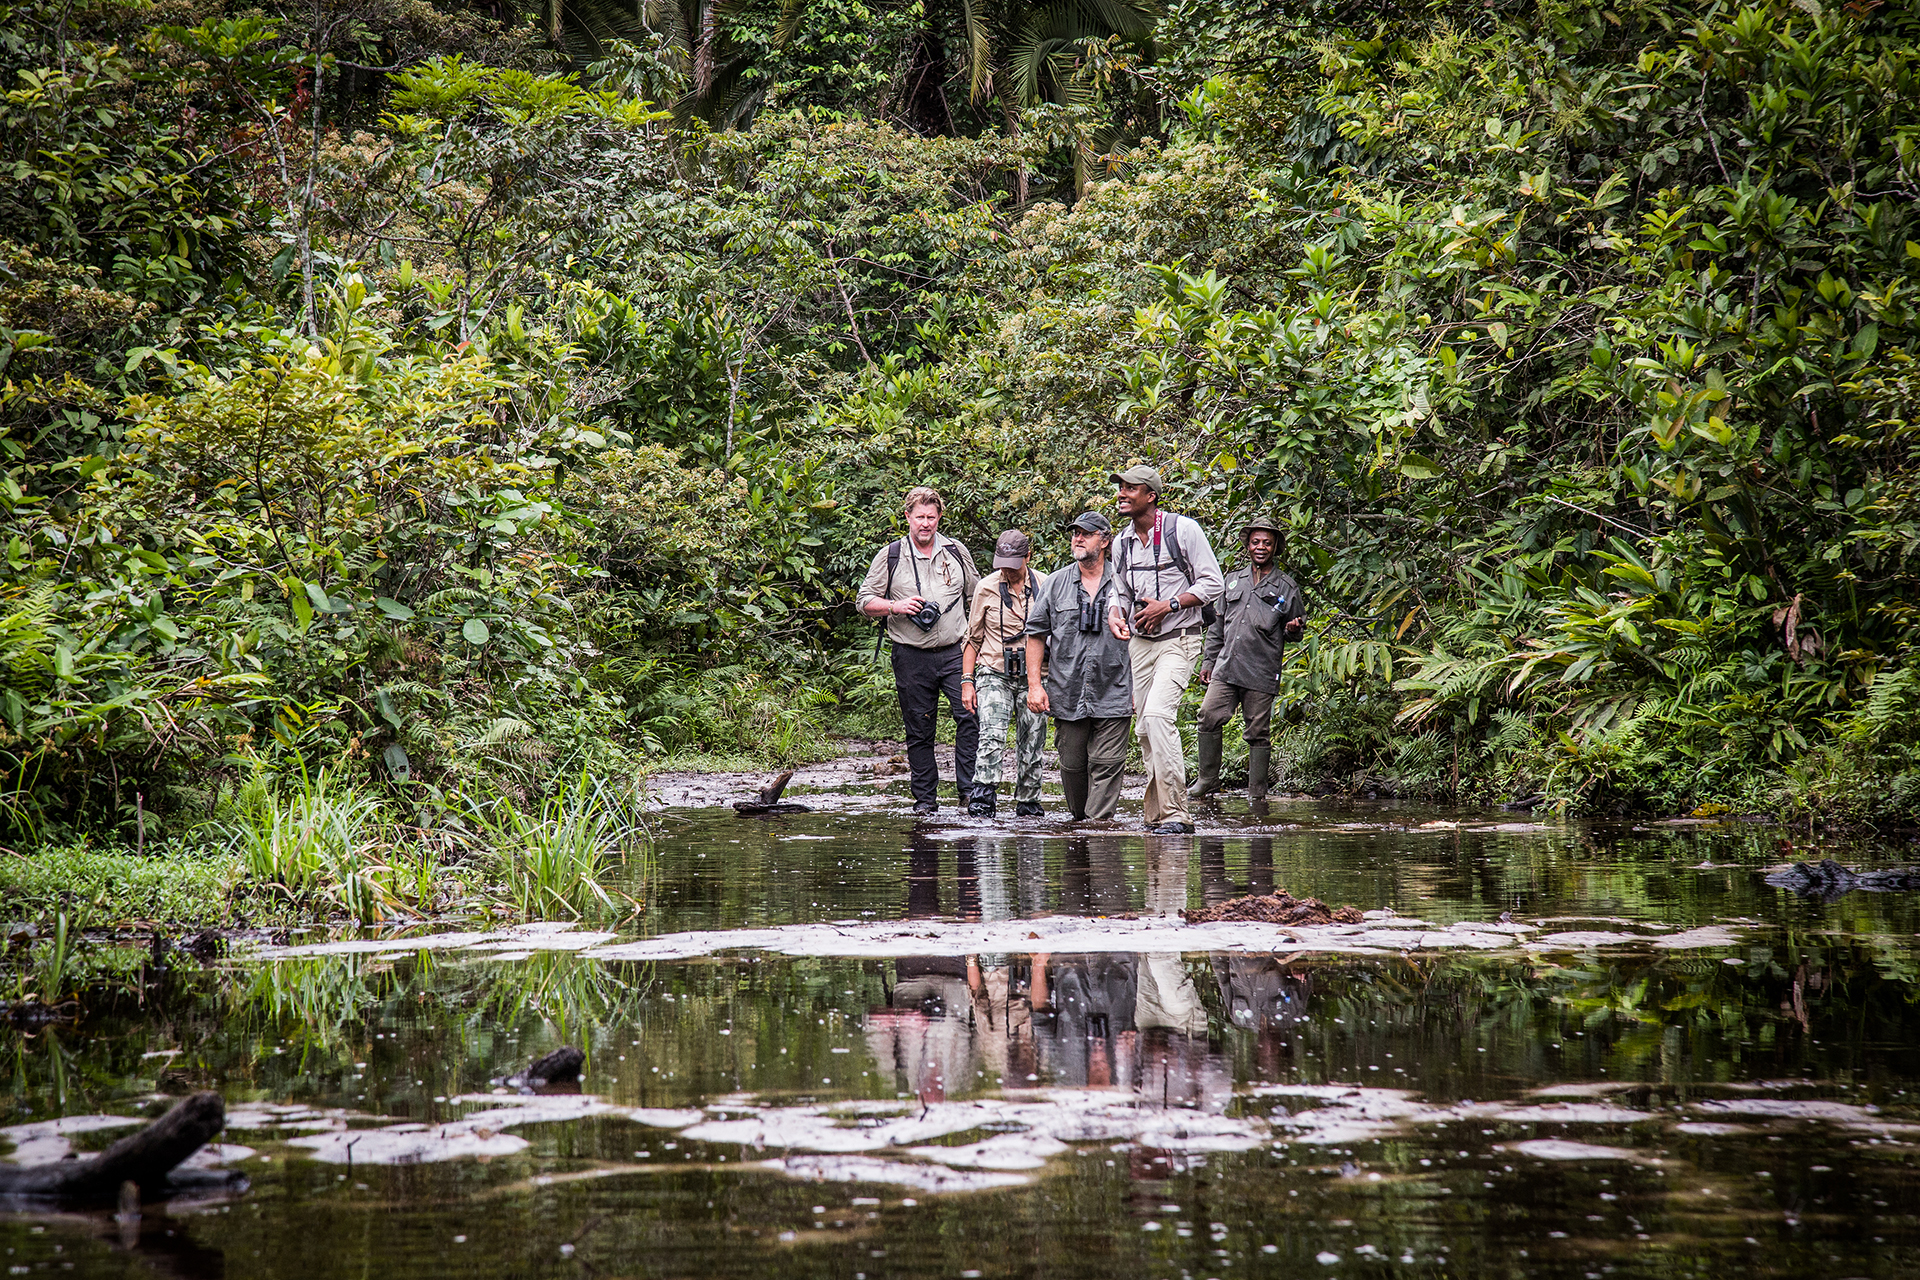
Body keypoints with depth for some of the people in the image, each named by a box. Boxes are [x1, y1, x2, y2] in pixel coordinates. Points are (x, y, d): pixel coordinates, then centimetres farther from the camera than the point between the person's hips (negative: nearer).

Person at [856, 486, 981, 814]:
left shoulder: (956, 552, 10)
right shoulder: (889, 556, 4)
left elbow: (976, 598, 19)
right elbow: (865, 601, 7)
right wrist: (895, 606, -11)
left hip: (954, 652, 0)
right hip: (911, 656, 0)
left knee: (969, 715, -16)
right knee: (919, 729, 4)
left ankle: (970, 788, -10)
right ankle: (925, 797, 12)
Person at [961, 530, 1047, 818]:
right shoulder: (986, 588, 0)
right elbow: (973, 637, 8)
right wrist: (967, 681, 2)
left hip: (1032, 676, 2)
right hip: (994, 673, -2)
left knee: (1031, 745, 3)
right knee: (992, 735, -19)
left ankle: (1027, 805, 15)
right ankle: (981, 803, -23)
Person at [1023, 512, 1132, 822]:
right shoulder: (1055, 585, 8)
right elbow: (1036, 635, 9)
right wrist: (1034, 685, 2)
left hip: (1112, 694, -2)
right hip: (1067, 695, 2)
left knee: (1107, 764, -8)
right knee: (1072, 765, 8)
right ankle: (1078, 819, 23)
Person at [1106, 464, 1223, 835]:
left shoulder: (1184, 530, -8)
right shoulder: (1123, 543, 11)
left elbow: (1212, 583, -7)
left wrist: (1168, 605, -17)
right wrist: (1116, 613, -1)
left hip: (1179, 639, -7)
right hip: (1139, 642, 7)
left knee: (1158, 713, -24)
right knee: (1145, 729, 6)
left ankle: (1175, 814, -24)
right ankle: (1156, 815, 14)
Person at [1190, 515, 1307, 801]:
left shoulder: (1286, 588, 8)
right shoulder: (1233, 581, 17)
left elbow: (1295, 632, 13)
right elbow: (1218, 625, 22)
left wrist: (1292, 629, -11)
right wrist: (1208, 661, 17)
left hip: (1262, 673, -3)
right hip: (1226, 668, 3)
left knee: (1258, 732, -1)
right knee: (1209, 716, -12)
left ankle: (1256, 793, 6)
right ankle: (1208, 780, 0)